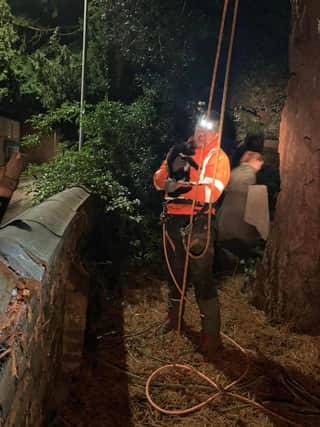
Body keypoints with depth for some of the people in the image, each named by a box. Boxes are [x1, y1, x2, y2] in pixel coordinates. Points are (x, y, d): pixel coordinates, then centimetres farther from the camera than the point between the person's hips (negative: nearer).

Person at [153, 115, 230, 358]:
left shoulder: (218, 157, -2)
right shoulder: (180, 151, 12)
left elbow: (212, 192, -17)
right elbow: (159, 181, 7)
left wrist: (181, 187, -30)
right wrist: (171, 169, -14)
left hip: (197, 222, -5)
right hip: (173, 219, 5)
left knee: (202, 277, -7)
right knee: (174, 270, 18)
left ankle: (211, 334, 1)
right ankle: (174, 317, 37)